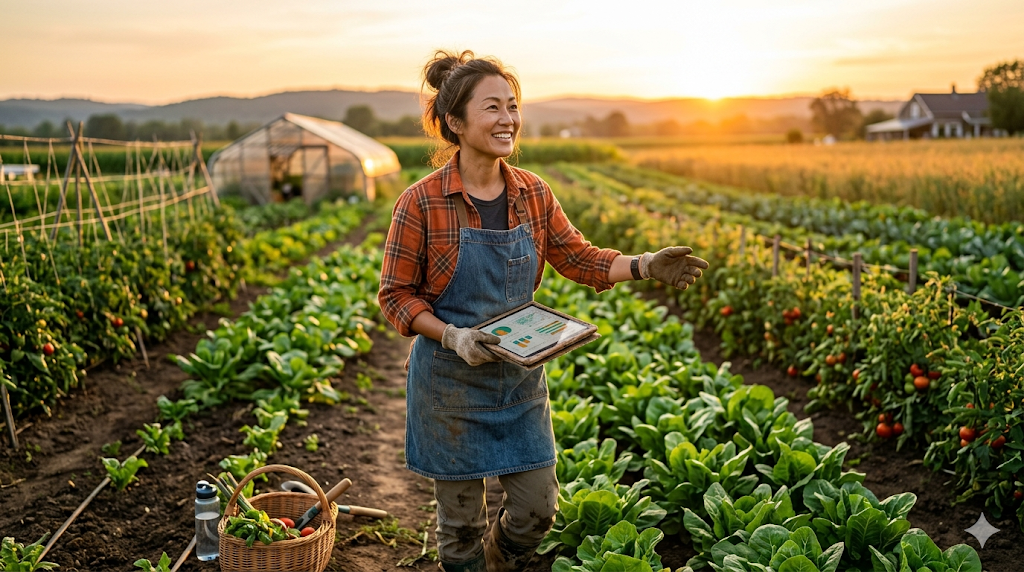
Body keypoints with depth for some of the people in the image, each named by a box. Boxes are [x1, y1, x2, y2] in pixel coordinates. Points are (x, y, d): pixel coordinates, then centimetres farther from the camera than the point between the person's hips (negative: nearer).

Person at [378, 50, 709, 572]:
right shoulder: (422, 203, -15)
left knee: (537, 507, 12)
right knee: (462, 519, 10)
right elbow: (396, 295, -10)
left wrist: (645, 266, -9)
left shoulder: (533, 193, -1)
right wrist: (452, 337, -23)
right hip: (451, 384, -4)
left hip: (519, 377, 4)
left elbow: (578, 258, 5)